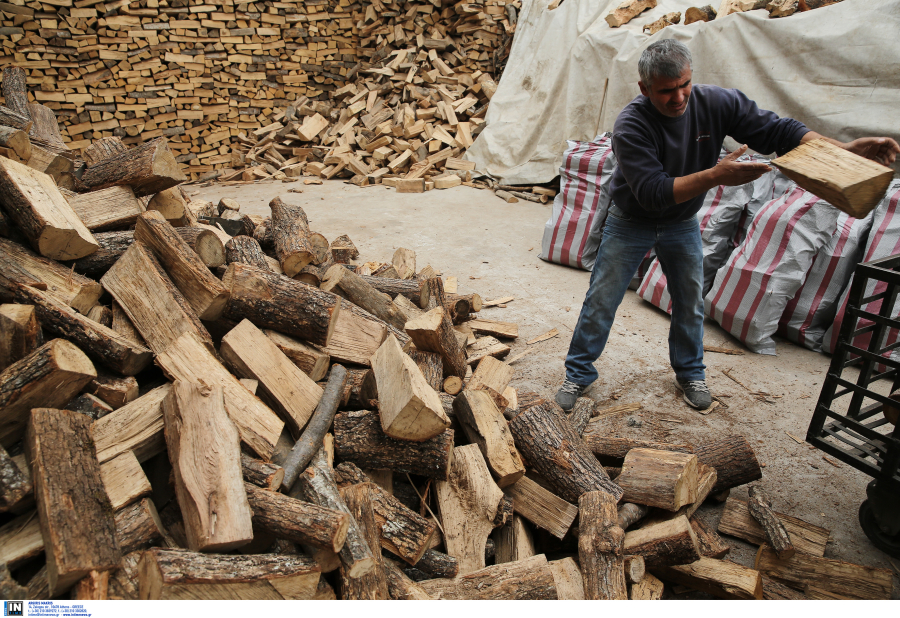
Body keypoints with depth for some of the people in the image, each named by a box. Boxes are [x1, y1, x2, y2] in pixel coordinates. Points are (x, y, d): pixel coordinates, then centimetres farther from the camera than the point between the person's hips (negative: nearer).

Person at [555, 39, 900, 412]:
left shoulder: (716, 103, -16)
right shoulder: (630, 127, -29)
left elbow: (776, 130, -13)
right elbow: (653, 193, -36)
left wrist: (843, 150, -26)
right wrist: (715, 176, -45)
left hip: (682, 223, 4)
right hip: (631, 223, -4)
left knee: (690, 302, 12)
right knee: (601, 300, -1)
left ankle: (690, 373, 33)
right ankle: (578, 374, 16)